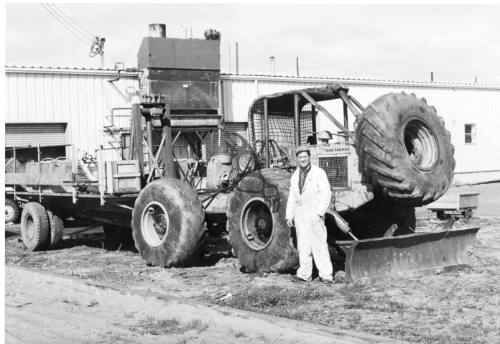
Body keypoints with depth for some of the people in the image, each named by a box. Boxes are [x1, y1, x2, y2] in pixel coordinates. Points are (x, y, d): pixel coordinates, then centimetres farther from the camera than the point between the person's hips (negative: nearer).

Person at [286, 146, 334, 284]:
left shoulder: (318, 173, -6)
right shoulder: (295, 176, 12)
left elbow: (326, 195, -10)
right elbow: (292, 197, 17)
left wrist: (319, 213, -18)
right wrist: (289, 215, 10)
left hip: (314, 215, -6)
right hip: (300, 216, 6)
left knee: (319, 245, -7)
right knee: (303, 245, 8)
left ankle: (326, 274, -3)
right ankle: (304, 274, 15)